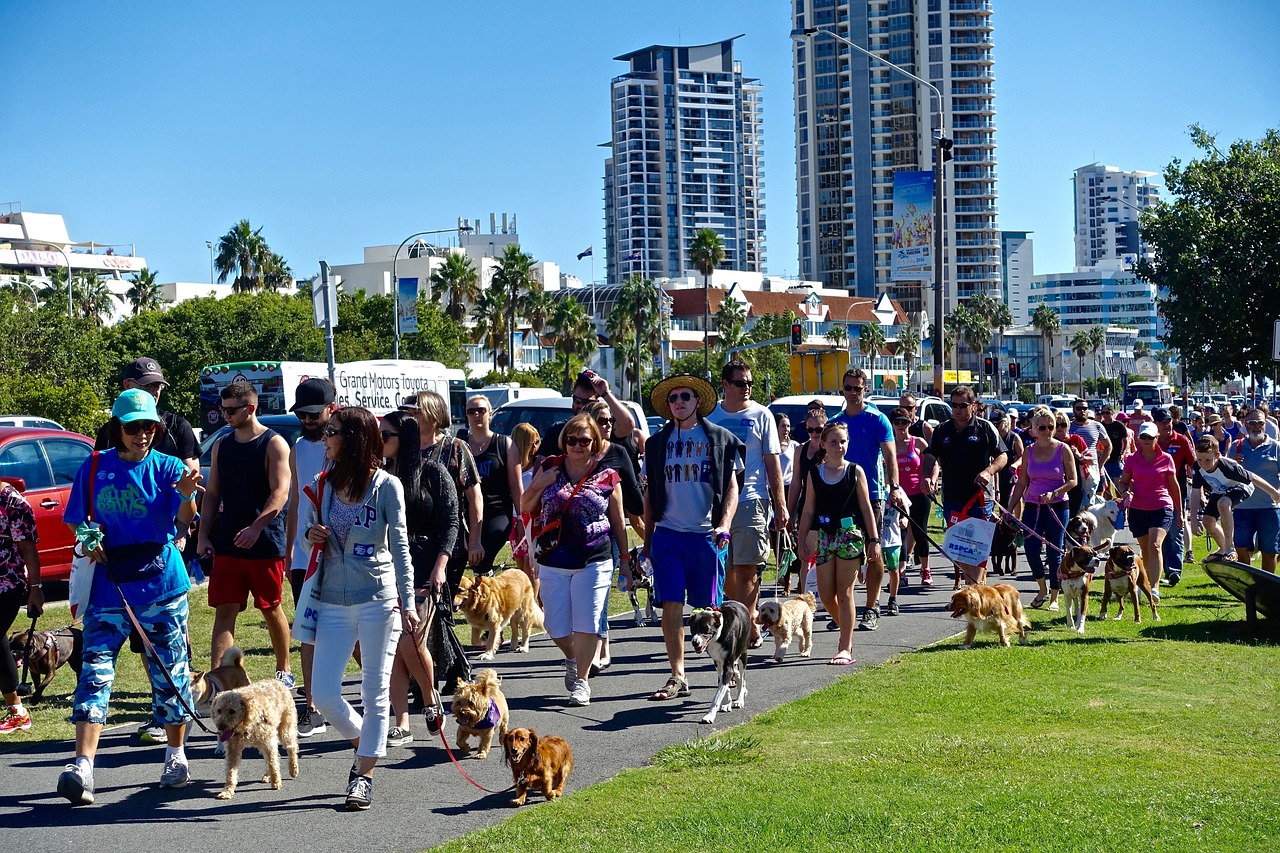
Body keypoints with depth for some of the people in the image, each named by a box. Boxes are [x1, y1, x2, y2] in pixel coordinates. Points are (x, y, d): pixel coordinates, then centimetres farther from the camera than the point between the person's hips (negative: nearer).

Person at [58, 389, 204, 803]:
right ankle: (82, 766, -13)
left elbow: (183, 521, -15)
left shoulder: (168, 468, -3)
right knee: (95, 670, -9)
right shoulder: (94, 468, 4)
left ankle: (176, 755, 24)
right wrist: (87, 540, -9)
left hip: (161, 583, -1)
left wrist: (187, 495, -36)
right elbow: (75, 521, 13)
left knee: (171, 672, 7)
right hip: (109, 585, 1)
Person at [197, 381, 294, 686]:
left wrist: (256, 527, -27)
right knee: (224, 611, -3)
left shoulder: (273, 444, -6)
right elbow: (212, 494, 15)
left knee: (271, 610, 9)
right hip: (227, 546, 5)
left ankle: (283, 671, 25)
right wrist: (204, 535, 4)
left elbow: (280, 494, -14)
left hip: (266, 544, -4)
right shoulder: (222, 445, 12)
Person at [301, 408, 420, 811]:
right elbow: (310, 526, 20)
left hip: (378, 600, -4)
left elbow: (399, 547, -5)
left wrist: (407, 604, -9)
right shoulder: (324, 484, 6)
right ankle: (363, 742, 28)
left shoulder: (386, 486, -6)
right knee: (323, 694, 1)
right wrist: (311, 534, -6)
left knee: (375, 693, 3)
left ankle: (364, 774, 13)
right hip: (333, 602, 4)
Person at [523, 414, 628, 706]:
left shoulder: (607, 476, 2)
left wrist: (625, 558, 9)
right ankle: (571, 658, 35)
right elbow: (525, 507, 11)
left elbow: (618, 521, 9)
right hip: (553, 561, 2)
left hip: (594, 561, -2)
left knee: (587, 624, -5)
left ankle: (582, 680, 9)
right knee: (556, 625, 4)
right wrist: (541, 484, -6)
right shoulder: (550, 468, 6)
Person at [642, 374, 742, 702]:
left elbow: (732, 487, 3)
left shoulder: (719, 439, 5)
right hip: (668, 534, 2)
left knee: (709, 608, 1)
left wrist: (724, 525, -11)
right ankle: (677, 676, 3)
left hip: (706, 534, -2)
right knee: (671, 606, -2)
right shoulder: (658, 443, 13)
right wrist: (647, 539, 13)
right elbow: (650, 493, 16)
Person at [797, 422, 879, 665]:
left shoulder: (855, 471, 1)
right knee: (825, 594, 2)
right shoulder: (815, 474, 7)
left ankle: (846, 649, 2)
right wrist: (803, 540, 6)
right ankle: (846, 633, 26)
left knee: (844, 593, -2)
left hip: (851, 535, -3)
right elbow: (808, 510, 10)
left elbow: (866, 508, 3)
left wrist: (874, 539, 1)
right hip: (824, 536, 3)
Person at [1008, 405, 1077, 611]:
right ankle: (1042, 589, 17)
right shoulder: (1029, 451, 6)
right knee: (1031, 550, -6)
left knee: (1054, 553, 1)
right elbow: (1022, 483, 10)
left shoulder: (1063, 449, -3)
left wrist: (1053, 494, -18)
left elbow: (1072, 481, -3)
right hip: (1032, 506, 3)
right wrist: (1010, 508, 5)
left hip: (1057, 507, -3)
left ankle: (1054, 598, 12)